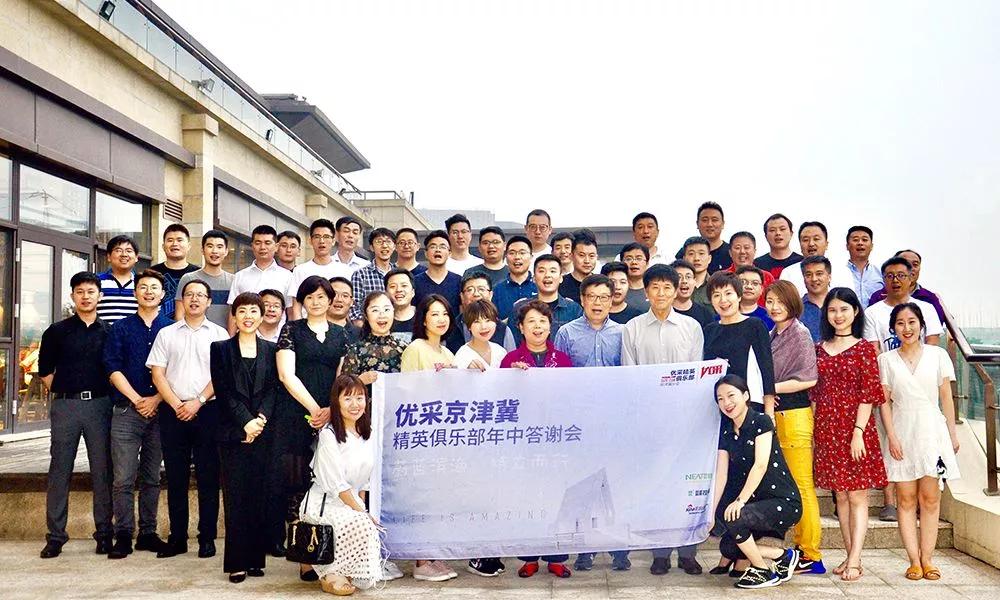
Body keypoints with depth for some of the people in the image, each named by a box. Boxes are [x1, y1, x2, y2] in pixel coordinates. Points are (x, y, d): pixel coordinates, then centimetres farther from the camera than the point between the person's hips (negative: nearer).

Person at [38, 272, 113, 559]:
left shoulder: (109, 331, 7)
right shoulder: (57, 331, 7)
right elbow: (45, 370, 13)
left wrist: (109, 398, 4)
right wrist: (60, 393, 6)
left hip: (100, 404, 0)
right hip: (65, 406, 0)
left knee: (102, 471, 3)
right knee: (59, 471, 1)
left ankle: (104, 532, 11)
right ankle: (55, 535, 8)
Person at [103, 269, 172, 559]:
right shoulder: (120, 329, 8)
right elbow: (114, 368, 0)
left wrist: (156, 399, -10)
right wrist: (136, 399, -10)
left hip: (159, 412, 1)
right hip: (127, 412, -1)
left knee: (152, 478, 8)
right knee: (123, 478, -4)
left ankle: (148, 533, 15)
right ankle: (123, 536, 2)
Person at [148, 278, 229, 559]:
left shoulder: (218, 334, 7)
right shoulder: (166, 334, 11)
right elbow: (157, 374, 5)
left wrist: (198, 402, -11)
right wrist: (176, 405, -7)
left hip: (208, 410, -1)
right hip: (173, 412, 2)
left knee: (208, 477, 0)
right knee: (175, 477, 6)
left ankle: (207, 538, 7)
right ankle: (177, 537, 13)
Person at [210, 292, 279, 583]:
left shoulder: (271, 350, 12)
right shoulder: (220, 349, 7)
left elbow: (272, 389, 4)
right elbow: (223, 391, -2)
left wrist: (261, 419, -12)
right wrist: (245, 422, -11)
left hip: (263, 432, 2)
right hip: (233, 433, -1)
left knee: (260, 496, 2)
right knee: (235, 497, -2)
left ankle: (256, 558, 10)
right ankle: (236, 562, 2)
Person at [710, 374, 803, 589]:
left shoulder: (761, 422, -10)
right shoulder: (726, 433, 9)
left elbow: (761, 465, -20)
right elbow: (721, 476, 4)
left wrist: (740, 500, -27)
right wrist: (711, 512, -5)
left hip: (784, 502, -7)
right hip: (757, 503, 7)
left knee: (731, 517, -27)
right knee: (727, 548, -9)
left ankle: (763, 570, -6)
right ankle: (782, 556, 8)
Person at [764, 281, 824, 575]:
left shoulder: (800, 334, -5)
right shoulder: (771, 336, 16)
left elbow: (809, 378, -12)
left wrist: (771, 388, -10)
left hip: (794, 415, -7)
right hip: (773, 415, 7)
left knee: (802, 485, -5)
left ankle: (811, 556, 0)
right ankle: (800, 547, 15)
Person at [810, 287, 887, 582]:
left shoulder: (864, 348, -2)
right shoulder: (819, 348, 11)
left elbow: (868, 394, -8)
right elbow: (814, 393, 12)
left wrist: (858, 432, -15)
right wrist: (812, 432, 7)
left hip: (855, 427, -4)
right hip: (826, 429, 5)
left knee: (857, 494, -1)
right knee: (840, 494, 9)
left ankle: (854, 561, -1)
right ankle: (850, 556, 16)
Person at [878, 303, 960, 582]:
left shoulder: (937, 355, 5)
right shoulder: (886, 360, 4)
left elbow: (946, 398, 7)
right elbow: (884, 402, 2)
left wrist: (952, 434, 5)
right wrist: (891, 437, -6)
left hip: (931, 431, 0)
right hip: (902, 432, 0)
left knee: (930, 498, 0)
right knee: (906, 499, 0)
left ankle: (927, 559, 6)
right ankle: (914, 561, 4)